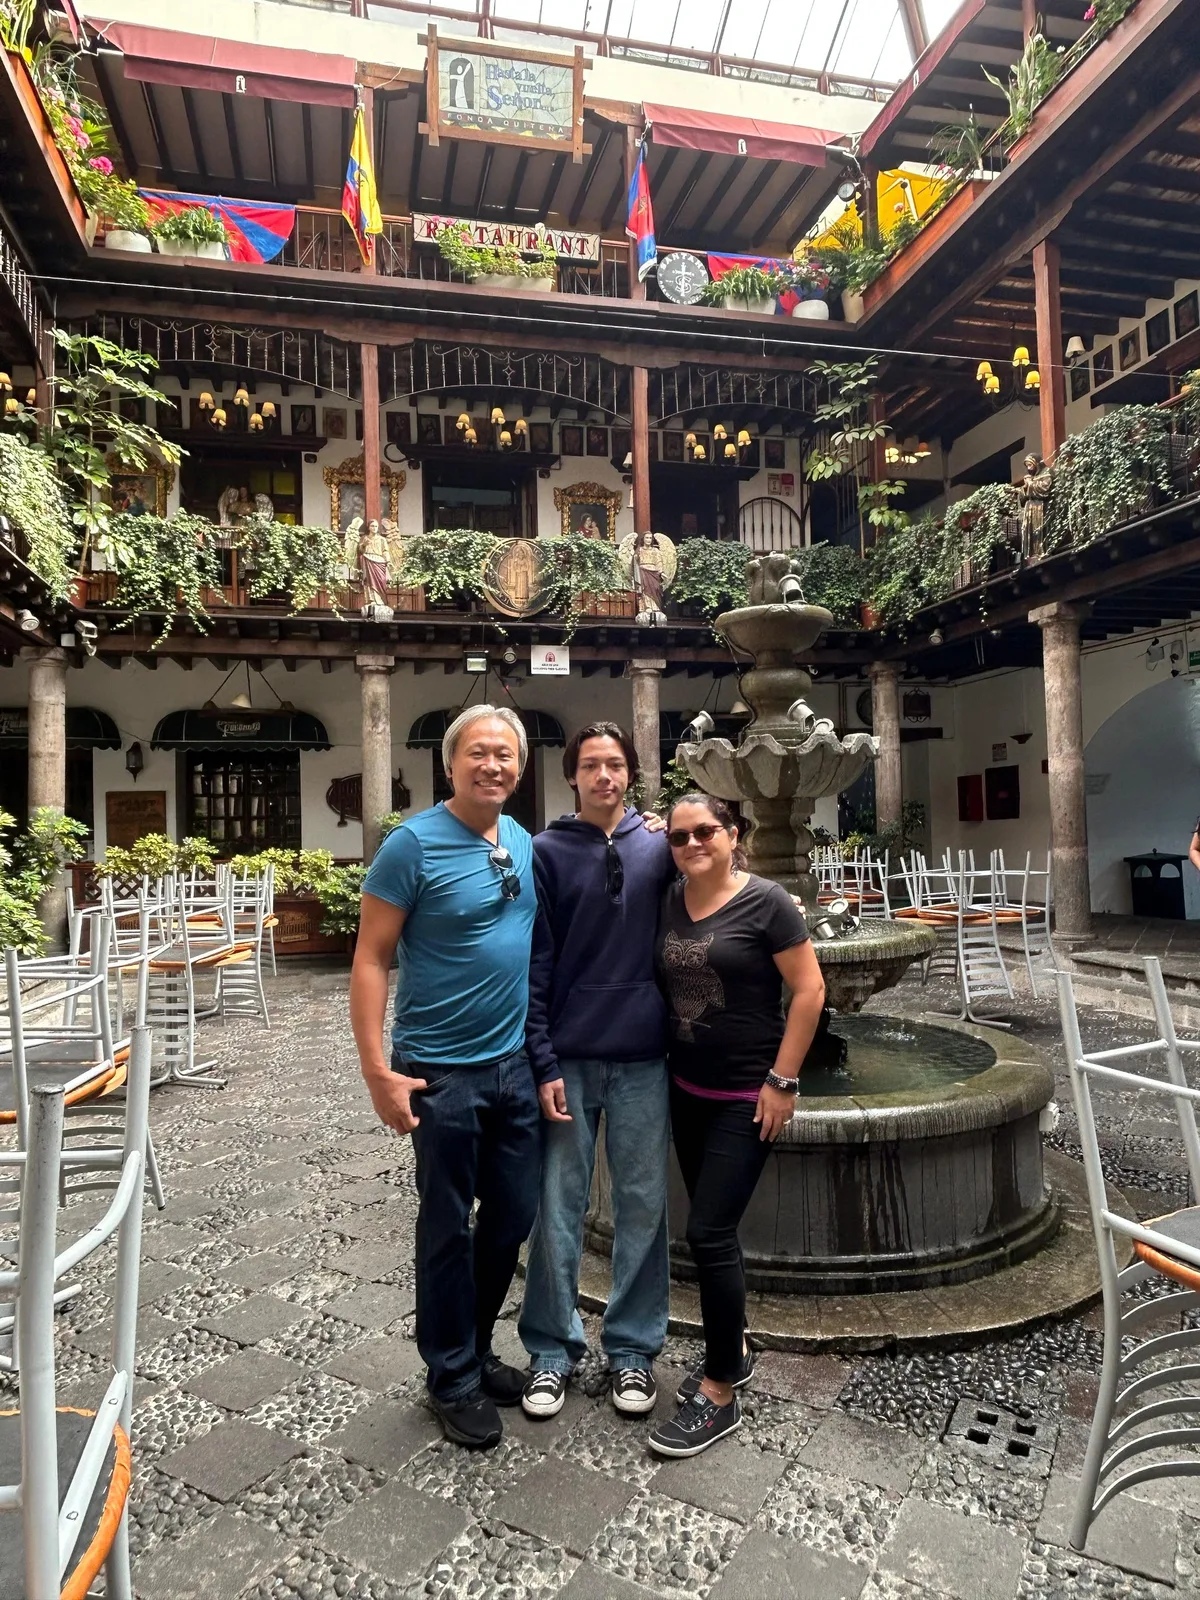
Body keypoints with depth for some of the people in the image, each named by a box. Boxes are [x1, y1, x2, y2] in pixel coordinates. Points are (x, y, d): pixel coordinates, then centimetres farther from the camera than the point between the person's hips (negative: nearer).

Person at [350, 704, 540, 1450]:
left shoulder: (527, 844, 5)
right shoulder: (413, 844, -14)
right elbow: (370, 959, -13)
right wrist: (378, 1071, -18)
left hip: (517, 1065, 6)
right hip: (442, 1073, -6)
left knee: (514, 1216, 17)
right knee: (448, 1228, 10)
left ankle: (477, 1348, 39)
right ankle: (452, 1376, 31)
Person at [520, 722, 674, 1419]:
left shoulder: (658, 844, 3)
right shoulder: (548, 851, -2)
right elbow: (535, 963, -4)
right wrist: (543, 1061, -8)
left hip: (644, 1057, 2)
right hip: (568, 1058, -1)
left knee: (644, 1205, 11)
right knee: (558, 1209, 8)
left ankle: (634, 1348, 29)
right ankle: (552, 1350, 27)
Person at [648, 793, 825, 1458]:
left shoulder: (766, 902, -14)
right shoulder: (668, 902, 2)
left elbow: (809, 990, -13)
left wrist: (782, 1081, -14)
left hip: (747, 1096, -6)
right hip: (687, 1090, 6)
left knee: (708, 1231, -5)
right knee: (713, 1227, 16)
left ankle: (721, 1394, 12)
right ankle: (731, 1348, 36)